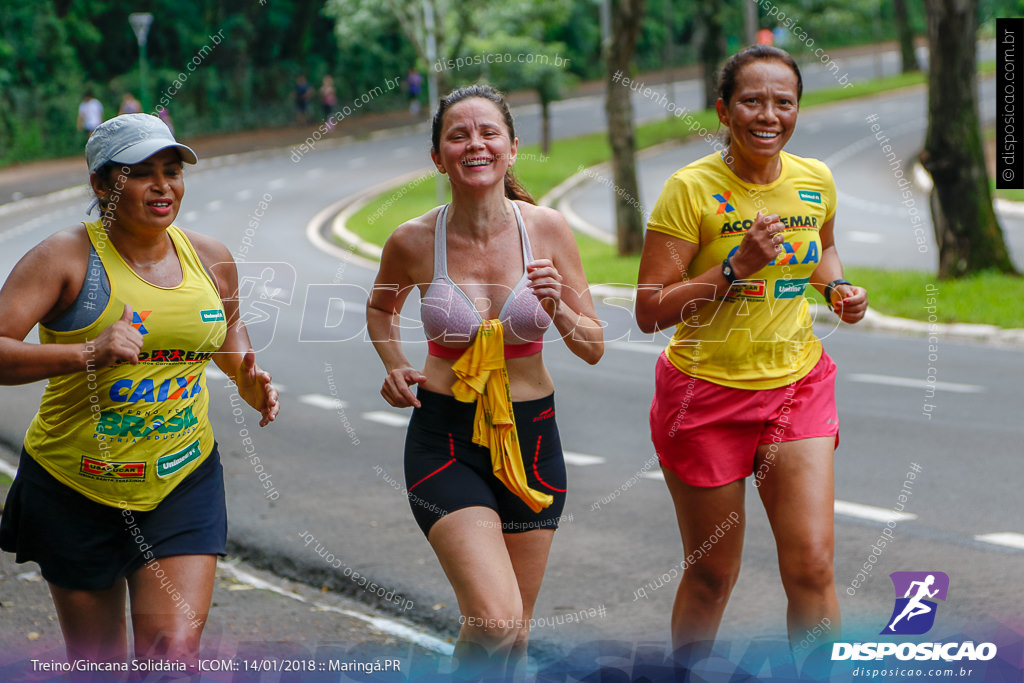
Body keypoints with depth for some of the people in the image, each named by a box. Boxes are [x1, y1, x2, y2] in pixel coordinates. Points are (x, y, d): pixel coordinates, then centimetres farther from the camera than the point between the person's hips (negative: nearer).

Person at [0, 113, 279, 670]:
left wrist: (248, 380, 6)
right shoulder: (65, 257, -12)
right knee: (97, 661, 10)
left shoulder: (210, 259, 4)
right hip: (75, 489, -2)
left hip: (183, 482, 3)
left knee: (174, 651, -11)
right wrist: (87, 353, -35)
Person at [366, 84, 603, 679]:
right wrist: (396, 367, -2)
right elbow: (381, 307, 16)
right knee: (495, 621, -20)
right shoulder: (413, 241, -8)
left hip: (531, 435, 2)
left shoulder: (547, 229, -6)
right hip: (447, 437, -2)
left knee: (514, 633, 12)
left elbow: (594, 348, 1)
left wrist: (558, 309, -19)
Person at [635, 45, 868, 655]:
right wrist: (737, 267, -26)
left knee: (812, 566, -7)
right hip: (707, 395, -3)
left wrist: (838, 288, 2)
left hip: (798, 387, 3)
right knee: (711, 575, 8)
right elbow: (650, 311, -17)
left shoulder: (816, 181, 0)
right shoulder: (691, 188, -15)